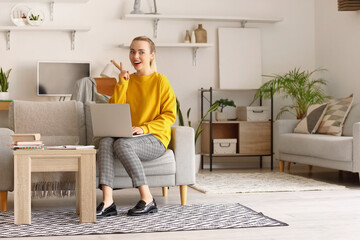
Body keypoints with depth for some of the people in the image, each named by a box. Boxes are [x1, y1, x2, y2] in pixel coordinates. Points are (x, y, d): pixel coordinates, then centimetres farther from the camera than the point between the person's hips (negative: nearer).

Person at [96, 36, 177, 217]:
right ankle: (107, 202, -35)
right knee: (105, 142, -27)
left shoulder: (160, 81, 0)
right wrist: (122, 84, -3)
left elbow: (170, 115, -5)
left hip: (155, 138, -4)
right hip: (130, 136, 5)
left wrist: (144, 128, -18)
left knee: (122, 144, -33)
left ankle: (147, 200, -28)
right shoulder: (127, 80, 14)